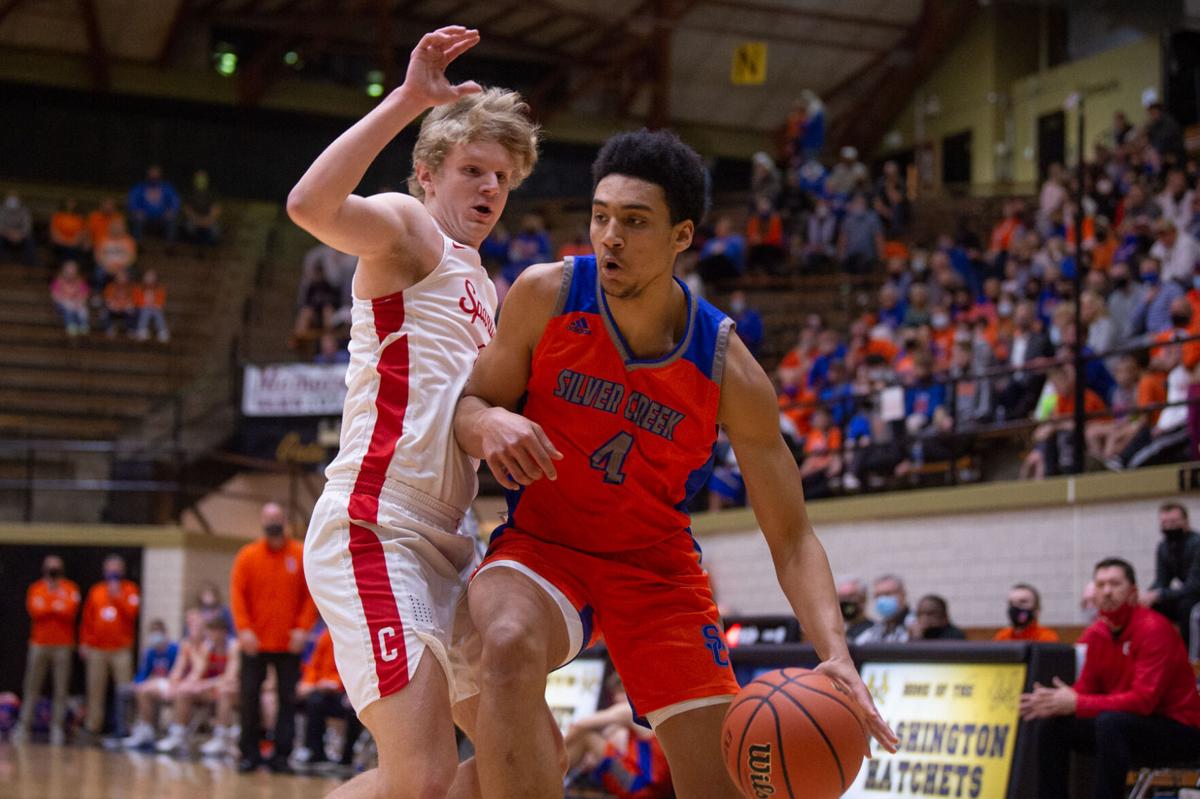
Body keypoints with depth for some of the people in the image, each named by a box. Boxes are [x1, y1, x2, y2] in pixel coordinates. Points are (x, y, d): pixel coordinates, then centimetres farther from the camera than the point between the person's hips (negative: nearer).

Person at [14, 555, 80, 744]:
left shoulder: (70, 589, 5)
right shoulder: (36, 589, 9)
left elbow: (70, 611, -10)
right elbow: (34, 611, -7)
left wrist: (47, 607, -2)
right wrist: (57, 607, -3)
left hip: (63, 646, -1)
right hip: (39, 645, 1)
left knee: (60, 689, -3)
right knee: (31, 687, 2)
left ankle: (57, 727, -1)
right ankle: (23, 725, 5)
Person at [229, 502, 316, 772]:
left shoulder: (302, 555, 2)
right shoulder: (247, 556, 1)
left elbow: (311, 595, 2)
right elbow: (237, 594, -2)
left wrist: (302, 628, -8)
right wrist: (244, 629, -12)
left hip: (289, 645, 0)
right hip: (254, 643, 0)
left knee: (287, 700, 1)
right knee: (249, 698, 2)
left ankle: (281, 754, 7)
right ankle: (249, 753, 11)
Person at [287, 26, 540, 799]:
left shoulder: (486, 289, 24)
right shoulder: (408, 228, -1)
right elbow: (311, 204, -25)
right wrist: (408, 101, -24)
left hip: (443, 548, 10)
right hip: (375, 531, -10)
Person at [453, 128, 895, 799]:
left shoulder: (729, 371, -14)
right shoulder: (547, 296, -13)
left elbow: (792, 536, -11)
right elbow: (470, 403, -2)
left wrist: (836, 653, -28)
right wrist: (487, 423, -30)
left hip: (658, 567, 1)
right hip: (542, 544, -1)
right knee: (512, 647, -38)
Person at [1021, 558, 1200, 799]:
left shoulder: (1154, 629, -18)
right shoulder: (1094, 635, 4)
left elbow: (1144, 700, -26)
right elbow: (1083, 691, 5)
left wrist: (1076, 704, -29)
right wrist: (1047, 702, -17)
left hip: (1178, 728, -7)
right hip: (1121, 724, 7)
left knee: (1110, 722, -34)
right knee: (1049, 726, -5)